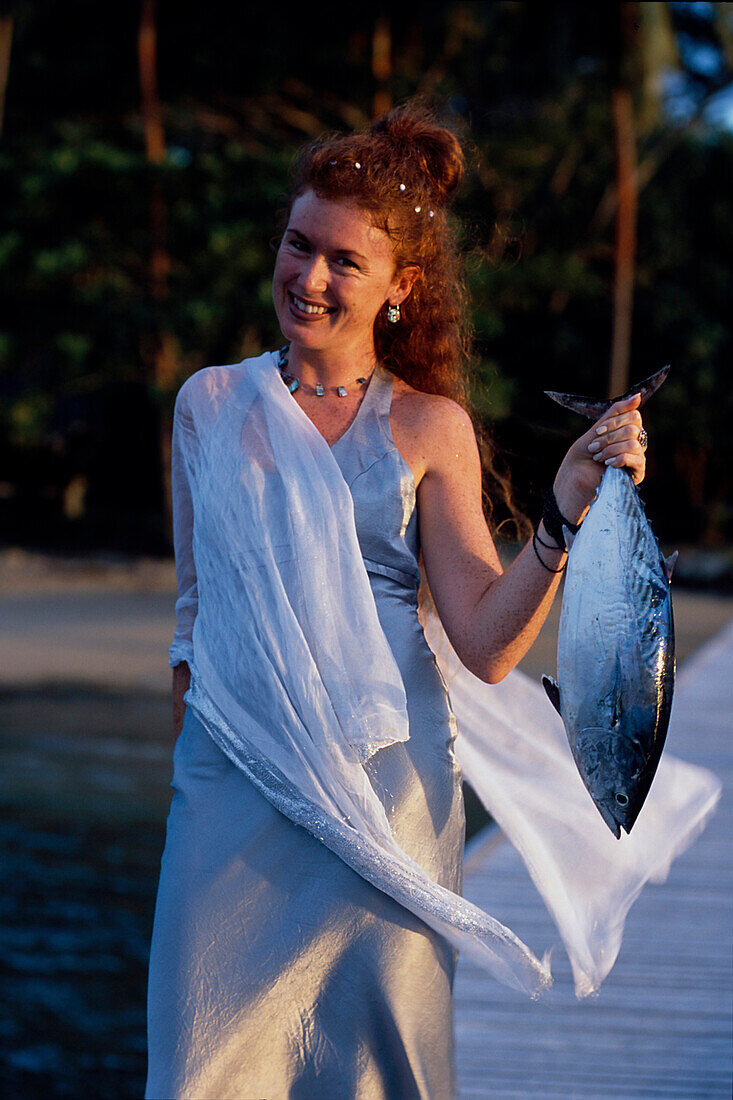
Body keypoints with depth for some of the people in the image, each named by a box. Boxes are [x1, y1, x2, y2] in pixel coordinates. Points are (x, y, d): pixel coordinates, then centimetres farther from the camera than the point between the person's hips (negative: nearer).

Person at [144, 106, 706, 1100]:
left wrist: (566, 514, -17)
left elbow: (488, 645, -7)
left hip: (384, 790, -1)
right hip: (235, 783, 1)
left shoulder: (428, 428, 1)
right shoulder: (211, 404, 6)